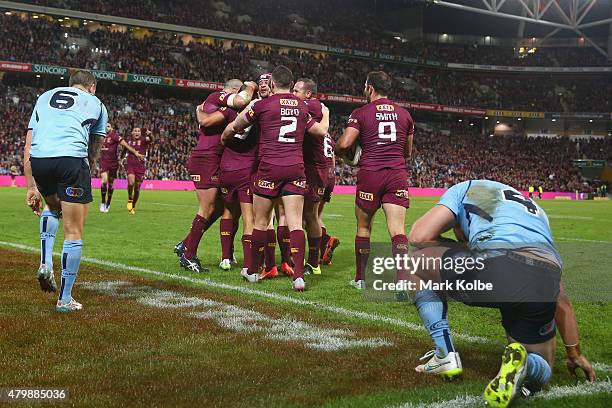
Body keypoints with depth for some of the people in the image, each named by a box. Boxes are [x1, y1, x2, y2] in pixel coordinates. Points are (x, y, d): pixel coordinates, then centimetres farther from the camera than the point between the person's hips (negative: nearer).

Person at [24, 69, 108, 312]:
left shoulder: (44, 97, 30)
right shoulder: (96, 103, 24)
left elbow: (27, 149, 23)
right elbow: (94, 152, 24)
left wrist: (32, 187, 24)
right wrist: (86, 180, 34)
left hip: (38, 158, 4)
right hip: (71, 157, -4)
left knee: (52, 207, 34)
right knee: (74, 233, 7)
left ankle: (45, 264, 16)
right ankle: (65, 299, 11)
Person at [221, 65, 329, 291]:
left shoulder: (263, 105, -1)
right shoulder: (302, 107, 10)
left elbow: (234, 126, 12)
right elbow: (321, 131, 22)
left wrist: (224, 138, 34)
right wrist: (325, 114, 43)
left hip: (270, 168, -3)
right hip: (296, 168, 3)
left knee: (261, 222, 10)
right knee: (295, 224, -1)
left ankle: (253, 271, 23)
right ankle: (299, 275, -10)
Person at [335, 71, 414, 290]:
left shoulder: (361, 113, 1)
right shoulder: (404, 114, 13)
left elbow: (344, 144, -8)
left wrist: (338, 152, 14)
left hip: (370, 173, -2)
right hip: (398, 174, 2)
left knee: (364, 227, 12)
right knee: (397, 230, -4)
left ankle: (361, 278, 20)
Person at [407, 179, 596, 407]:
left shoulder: (465, 189, 29)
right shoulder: (536, 213, 42)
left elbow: (419, 237, 15)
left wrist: (460, 252, 34)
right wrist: (575, 354, 49)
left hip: (495, 267, -4)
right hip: (544, 284, 5)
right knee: (539, 373, 28)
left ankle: (445, 354, 15)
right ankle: (523, 364, -9)